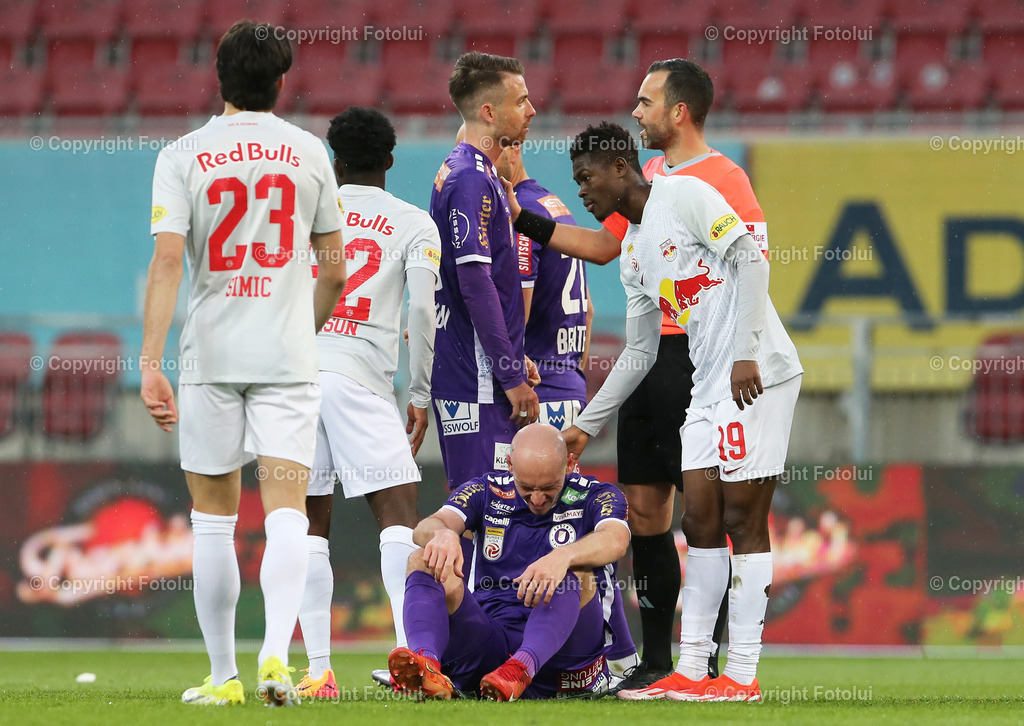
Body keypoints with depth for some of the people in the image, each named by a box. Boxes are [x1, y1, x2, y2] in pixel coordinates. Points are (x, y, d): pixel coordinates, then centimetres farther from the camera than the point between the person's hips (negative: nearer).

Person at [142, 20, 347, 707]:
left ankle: (224, 674, 14)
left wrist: (151, 363, -13)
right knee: (286, 510, -5)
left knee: (214, 518, 10)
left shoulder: (183, 156, -1)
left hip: (210, 354, 0)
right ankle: (276, 654, -24)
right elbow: (335, 270, 10)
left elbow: (168, 259, -11)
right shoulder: (309, 152, 5)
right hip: (287, 355, 0)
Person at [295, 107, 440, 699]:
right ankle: (412, 655, -21)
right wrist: (421, 396, 6)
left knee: (311, 521, 7)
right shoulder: (415, 225, 9)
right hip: (359, 377, -3)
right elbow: (422, 310, 0)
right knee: (398, 511, -6)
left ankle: (319, 668, 2)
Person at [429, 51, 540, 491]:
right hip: (476, 374, -10)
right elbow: (475, 282, -20)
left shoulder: (460, 170, 17)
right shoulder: (472, 180, -15)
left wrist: (514, 358, 22)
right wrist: (512, 375, -18)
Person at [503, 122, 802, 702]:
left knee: (743, 519, -8)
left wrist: (745, 353, -21)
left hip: (757, 374, -9)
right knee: (700, 522, 6)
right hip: (709, 388, 9)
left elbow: (750, 259, -14)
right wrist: (587, 426, 25)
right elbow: (639, 353, 25)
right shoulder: (633, 253, 21)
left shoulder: (684, 196, -5)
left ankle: (743, 675, -7)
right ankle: (691, 671, 8)